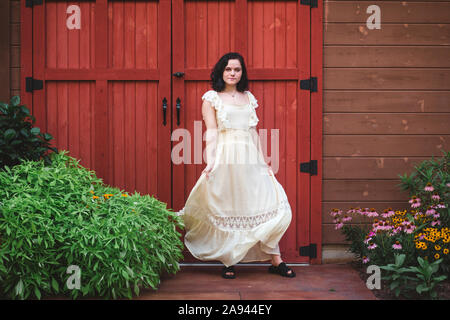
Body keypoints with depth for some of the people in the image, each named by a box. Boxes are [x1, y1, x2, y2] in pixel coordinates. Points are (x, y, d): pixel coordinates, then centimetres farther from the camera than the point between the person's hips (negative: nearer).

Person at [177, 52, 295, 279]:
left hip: (249, 160, 4)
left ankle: (275, 260, 6)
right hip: (225, 159, -4)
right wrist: (210, 161, -16)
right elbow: (211, 132, -5)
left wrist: (263, 162, 11)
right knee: (226, 209, 1)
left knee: (266, 204, -2)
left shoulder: (248, 98, 16)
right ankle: (228, 262, 13)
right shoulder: (211, 98, 3)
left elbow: (253, 133, 16)